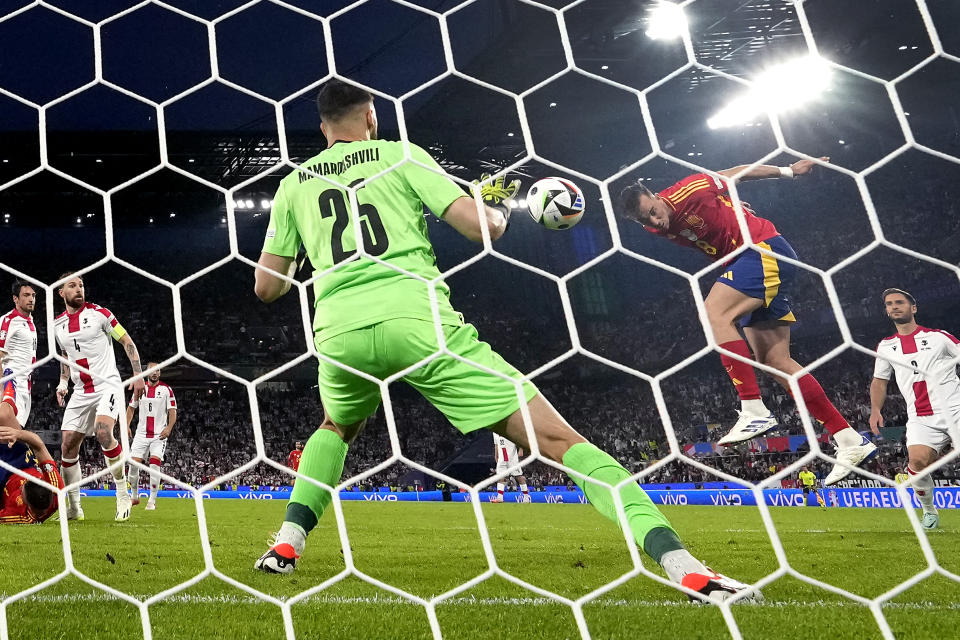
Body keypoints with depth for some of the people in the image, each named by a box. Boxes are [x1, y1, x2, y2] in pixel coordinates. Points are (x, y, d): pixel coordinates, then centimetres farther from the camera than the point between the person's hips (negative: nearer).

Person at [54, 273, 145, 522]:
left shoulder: (99, 313, -4)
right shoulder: (58, 325, 10)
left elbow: (127, 342, 0)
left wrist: (138, 375, -8)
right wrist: (63, 383, 13)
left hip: (108, 385, -5)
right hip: (81, 392, 5)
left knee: (103, 432, -28)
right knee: (68, 446, -1)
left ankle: (123, 495, -16)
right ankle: (74, 507, 11)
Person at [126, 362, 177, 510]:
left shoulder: (166, 389, -2)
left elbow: (172, 412, -4)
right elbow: (131, 408, 18)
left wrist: (169, 428, -20)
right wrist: (126, 426, 6)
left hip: (159, 435, -3)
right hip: (141, 434, 3)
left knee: (155, 464, -15)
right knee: (134, 464, -2)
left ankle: (152, 500, -9)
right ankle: (135, 497, 17)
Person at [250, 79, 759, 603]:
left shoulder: (293, 185, 21)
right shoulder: (399, 156, 13)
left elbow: (266, 286, 22)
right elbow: (481, 226, 3)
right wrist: (501, 206, 26)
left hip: (340, 332, 4)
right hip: (418, 320, -3)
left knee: (336, 429, 40)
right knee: (557, 439, -6)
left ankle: (288, 541, 23)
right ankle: (676, 559, -22)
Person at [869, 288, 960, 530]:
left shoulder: (938, 336, 5)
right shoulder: (885, 346, 15)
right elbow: (879, 381, 23)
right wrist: (875, 410, 8)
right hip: (920, 418, 2)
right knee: (917, 460, -22)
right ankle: (930, 512, 0)